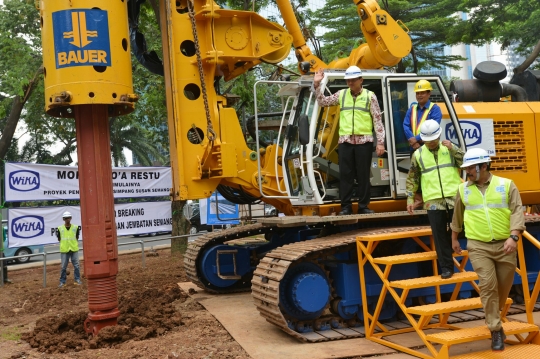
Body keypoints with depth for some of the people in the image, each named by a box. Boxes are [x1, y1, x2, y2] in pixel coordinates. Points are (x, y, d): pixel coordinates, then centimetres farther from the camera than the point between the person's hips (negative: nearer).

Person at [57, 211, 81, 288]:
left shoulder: (75, 227, 2)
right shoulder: (60, 228, -1)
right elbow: (59, 239, 10)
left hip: (74, 249, 1)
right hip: (64, 250, -1)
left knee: (76, 265, 4)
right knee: (63, 267, 5)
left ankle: (77, 280, 15)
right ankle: (62, 282, 14)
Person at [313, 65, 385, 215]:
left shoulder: (370, 96, 3)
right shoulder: (341, 94, 11)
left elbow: (377, 120, 2)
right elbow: (323, 102, 14)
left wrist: (380, 142, -3)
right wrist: (317, 85, 2)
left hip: (364, 141, -2)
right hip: (345, 141, 2)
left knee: (363, 175, 3)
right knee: (345, 174, 3)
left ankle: (363, 206, 12)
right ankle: (346, 207, 10)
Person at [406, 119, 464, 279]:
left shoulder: (450, 148, 8)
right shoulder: (418, 154, 7)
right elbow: (412, 179, 12)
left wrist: (453, 148, -13)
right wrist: (410, 198, 7)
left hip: (454, 198, 0)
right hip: (433, 202, 0)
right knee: (440, 235, 2)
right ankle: (446, 267, 11)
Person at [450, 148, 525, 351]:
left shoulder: (506, 185, -1)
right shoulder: (463, 189, 6)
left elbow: (517, 212, -8)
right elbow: (457, 216, 18)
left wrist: (513, 236, -22)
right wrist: (454, 239, 25)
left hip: (504, 245, 0)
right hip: (478, 246, 0)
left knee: (504, 287, 10)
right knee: (488, 285, -11)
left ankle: (493, 317, 37)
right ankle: (496, 329, -2)